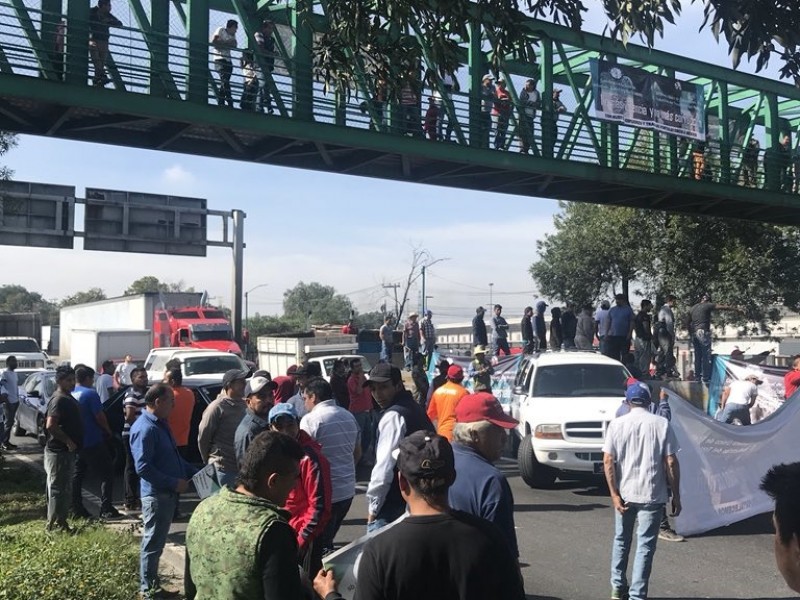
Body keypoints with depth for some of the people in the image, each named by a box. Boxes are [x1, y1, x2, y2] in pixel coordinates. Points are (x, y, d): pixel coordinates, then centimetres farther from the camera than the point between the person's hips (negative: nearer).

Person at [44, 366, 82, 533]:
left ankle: (60, 521, 23)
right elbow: (50, 425, -28)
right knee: (57, 488, -3)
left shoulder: (68, 398, 13)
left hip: (66, 451, 10)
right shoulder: (59, 400, -18)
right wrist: (68, 441, -22)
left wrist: (71, 442, 16)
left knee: (64, 489, 15)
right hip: (59, 452, -10)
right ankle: (53, 524, 3)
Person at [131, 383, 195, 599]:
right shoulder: (145, 428, -19)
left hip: (167, 493, 10)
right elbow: (143, 467, -25)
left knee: (157, 542, 17)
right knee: (153, 543, 2)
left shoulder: (161, 424, 12)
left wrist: (193, 472, 13)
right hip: (156, 494, -10)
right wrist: (174, 483, -23)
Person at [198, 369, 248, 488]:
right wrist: (208, 462, 3)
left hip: (242, 465, 6)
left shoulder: (245, 405, 8)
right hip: (223, 468, -6)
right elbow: (203, 437, -6)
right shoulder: (217, 407, -11)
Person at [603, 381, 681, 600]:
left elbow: (608, 461, -7)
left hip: (624, 492, 2)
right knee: (645, 545, 5)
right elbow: (671, 462, -6)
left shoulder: (617, 424, -1)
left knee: (621, 540, 19)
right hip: (652, 494, -2)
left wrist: (614, 494, -5)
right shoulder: (661, 424, -4)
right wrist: (676, 495, 0)